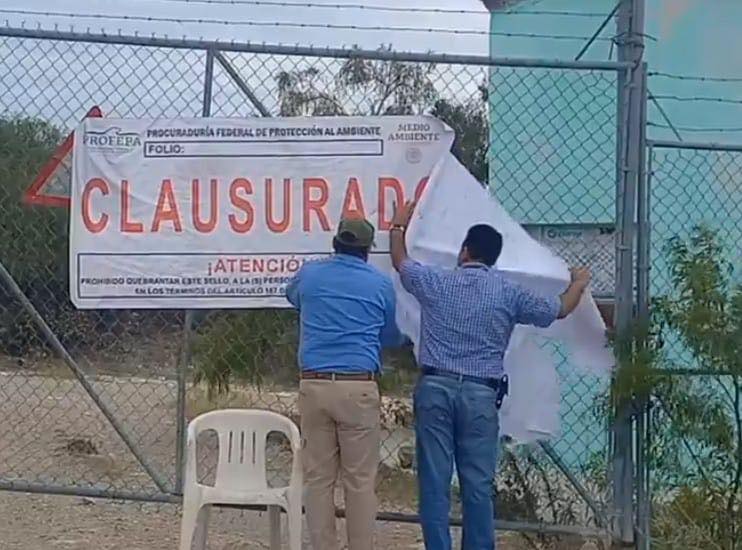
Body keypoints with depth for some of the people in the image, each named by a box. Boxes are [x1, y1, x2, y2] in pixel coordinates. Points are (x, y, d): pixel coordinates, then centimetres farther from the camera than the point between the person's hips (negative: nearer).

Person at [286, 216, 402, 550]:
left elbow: (292, 297, 33)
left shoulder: (309, 274, 8)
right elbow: (391, 338, 19)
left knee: (318, 477, 6)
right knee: (360, 480, 3)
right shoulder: (380, 284, 4)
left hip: (314, 385, 2)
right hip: (358, 387, -2)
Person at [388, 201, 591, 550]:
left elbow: (400, 262, 24)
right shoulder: (508, 294, 4)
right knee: (477, 484, 4)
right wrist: (579, 283, 38)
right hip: (480, 394, 0)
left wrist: (399, 226, 42)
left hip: (435, 388, 0)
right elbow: (559, 310, 17)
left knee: (435, 480, 1)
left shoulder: (435, 282, 4)